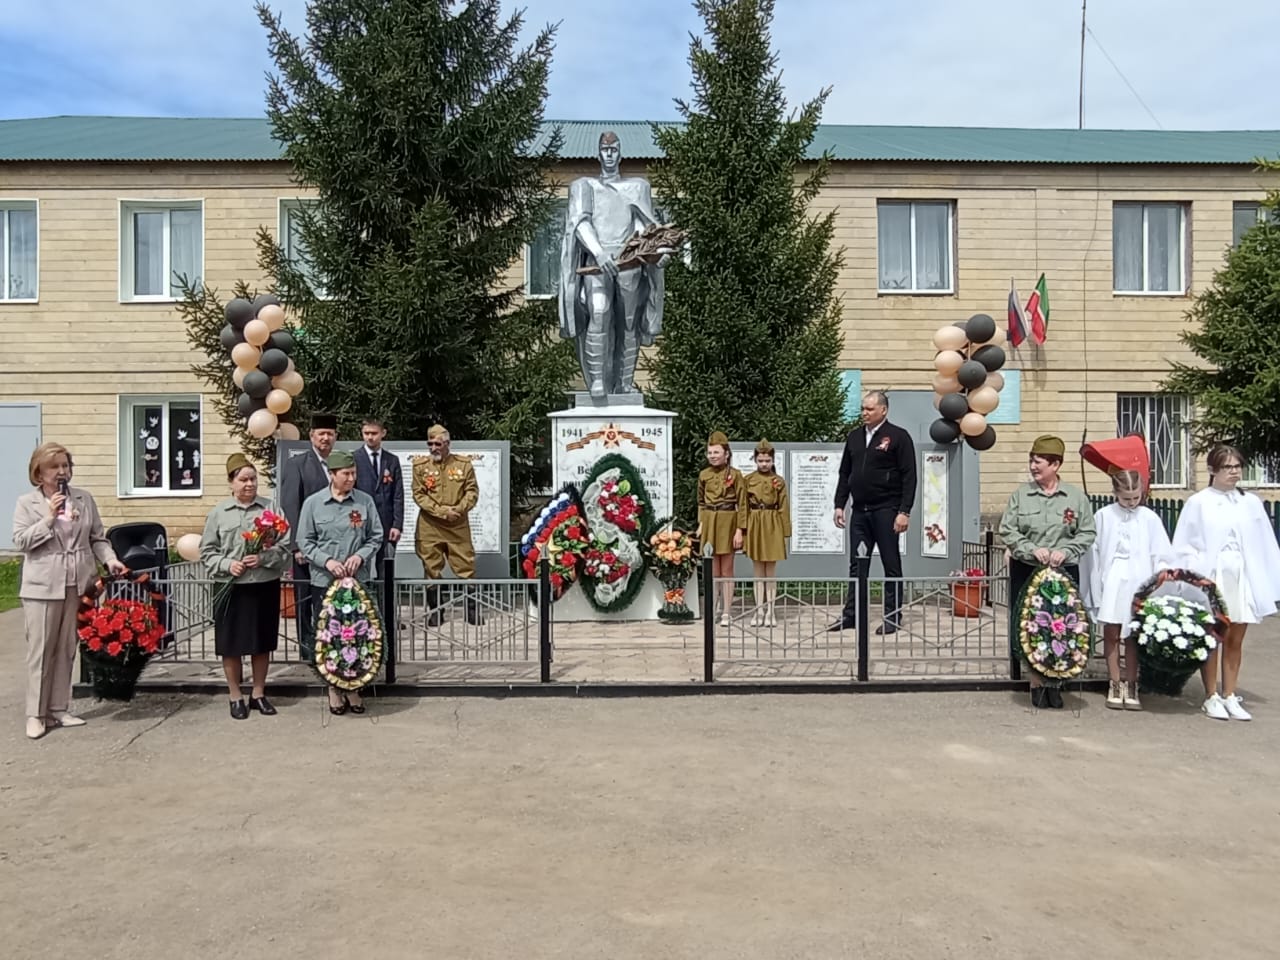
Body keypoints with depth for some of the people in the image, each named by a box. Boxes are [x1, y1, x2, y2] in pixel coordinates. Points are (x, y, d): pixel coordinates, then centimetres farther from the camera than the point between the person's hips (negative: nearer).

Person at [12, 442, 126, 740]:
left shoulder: (84, 498, 7)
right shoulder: (27, 503, 1)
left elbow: (97, 537, 9)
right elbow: (20, 542, -7)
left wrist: (110, 559, -7)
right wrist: (49, 518, -16)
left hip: (78, 584, 3)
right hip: (43, 587, -3)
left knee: (66, 650, 10)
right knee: (40, 651, 1)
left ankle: (59, 709, 19)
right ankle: (36, 714, 10)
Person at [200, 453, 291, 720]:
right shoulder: (219, 512, 1)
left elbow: (285, 548, -1)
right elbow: (207, 551, 3)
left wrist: (264, 558, -18)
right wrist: (227, 564, -13)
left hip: (265, 586, 0)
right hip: (231, 588, 0)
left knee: (262, 643, 10)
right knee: (231, 644, 6)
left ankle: (258, 694, 25)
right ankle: (236, 696, 21)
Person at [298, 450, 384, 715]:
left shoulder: (365, 501, 2)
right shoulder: (313, 503, 0)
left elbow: (376, 537, 7)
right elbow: (305, 541, 1)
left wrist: (361, 555, -11)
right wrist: (327, 561, -12)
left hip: (359, 579, 1)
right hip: (324, 581, -1)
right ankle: (334, 688, 20)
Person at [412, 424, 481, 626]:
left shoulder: (463, 464, 4)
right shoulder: (420, 465, 3)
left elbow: (472, 492, 2)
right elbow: (419, 495, -3)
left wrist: (459, 509, -15)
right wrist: (442, 511, -14)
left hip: (459, 526, 0)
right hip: (429, 527, 0)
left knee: (466, 567, 1)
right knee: (431, 570, 5)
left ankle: (473, 611, 11)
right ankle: (435, 612, 15)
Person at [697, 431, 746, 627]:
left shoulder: (735, 474, -5)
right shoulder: (704, 475, 7)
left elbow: (742, 504, -6)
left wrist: (739, 530, -11)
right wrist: (700, 523, 11)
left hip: (727, 523, -4)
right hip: (709, 523, 4)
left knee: (726, 570, 2)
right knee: (712, 571, 7)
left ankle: (726, 613, 7)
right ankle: (713, 610, 14)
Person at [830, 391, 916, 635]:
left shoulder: (898, 437, -4)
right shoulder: (854, 437, 13)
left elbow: (909, 476, -8)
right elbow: (844, 474, 17)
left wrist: (904, 511, -14)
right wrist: (839, 505, 9)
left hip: (885, 511, -5)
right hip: (859, 511, 5)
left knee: (891, 565, 3)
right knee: (857, 566, 8)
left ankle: (893, 617, 11)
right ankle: (851, 614, 14)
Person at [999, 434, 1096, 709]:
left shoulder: (1076, 496, 2)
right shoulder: (1020, 495, 2)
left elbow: (1087, 534, 3)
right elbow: (1007, 531, 0)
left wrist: (1065, 551, -13)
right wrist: (1032, 550, -13)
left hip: (1065, 572, 0)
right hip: (1026, 572, 0)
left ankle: (1055, 683, 17)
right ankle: (1037, 683, 13)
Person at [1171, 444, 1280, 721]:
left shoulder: (1251, 503, 5)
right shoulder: (1198, 503, -3)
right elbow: (1183, 546, -3)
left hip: (1242, 579, 3)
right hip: (1210, 579, -3)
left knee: (1235, 640, 9)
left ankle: (1229, 696, 20)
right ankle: (1211, 698, 15)